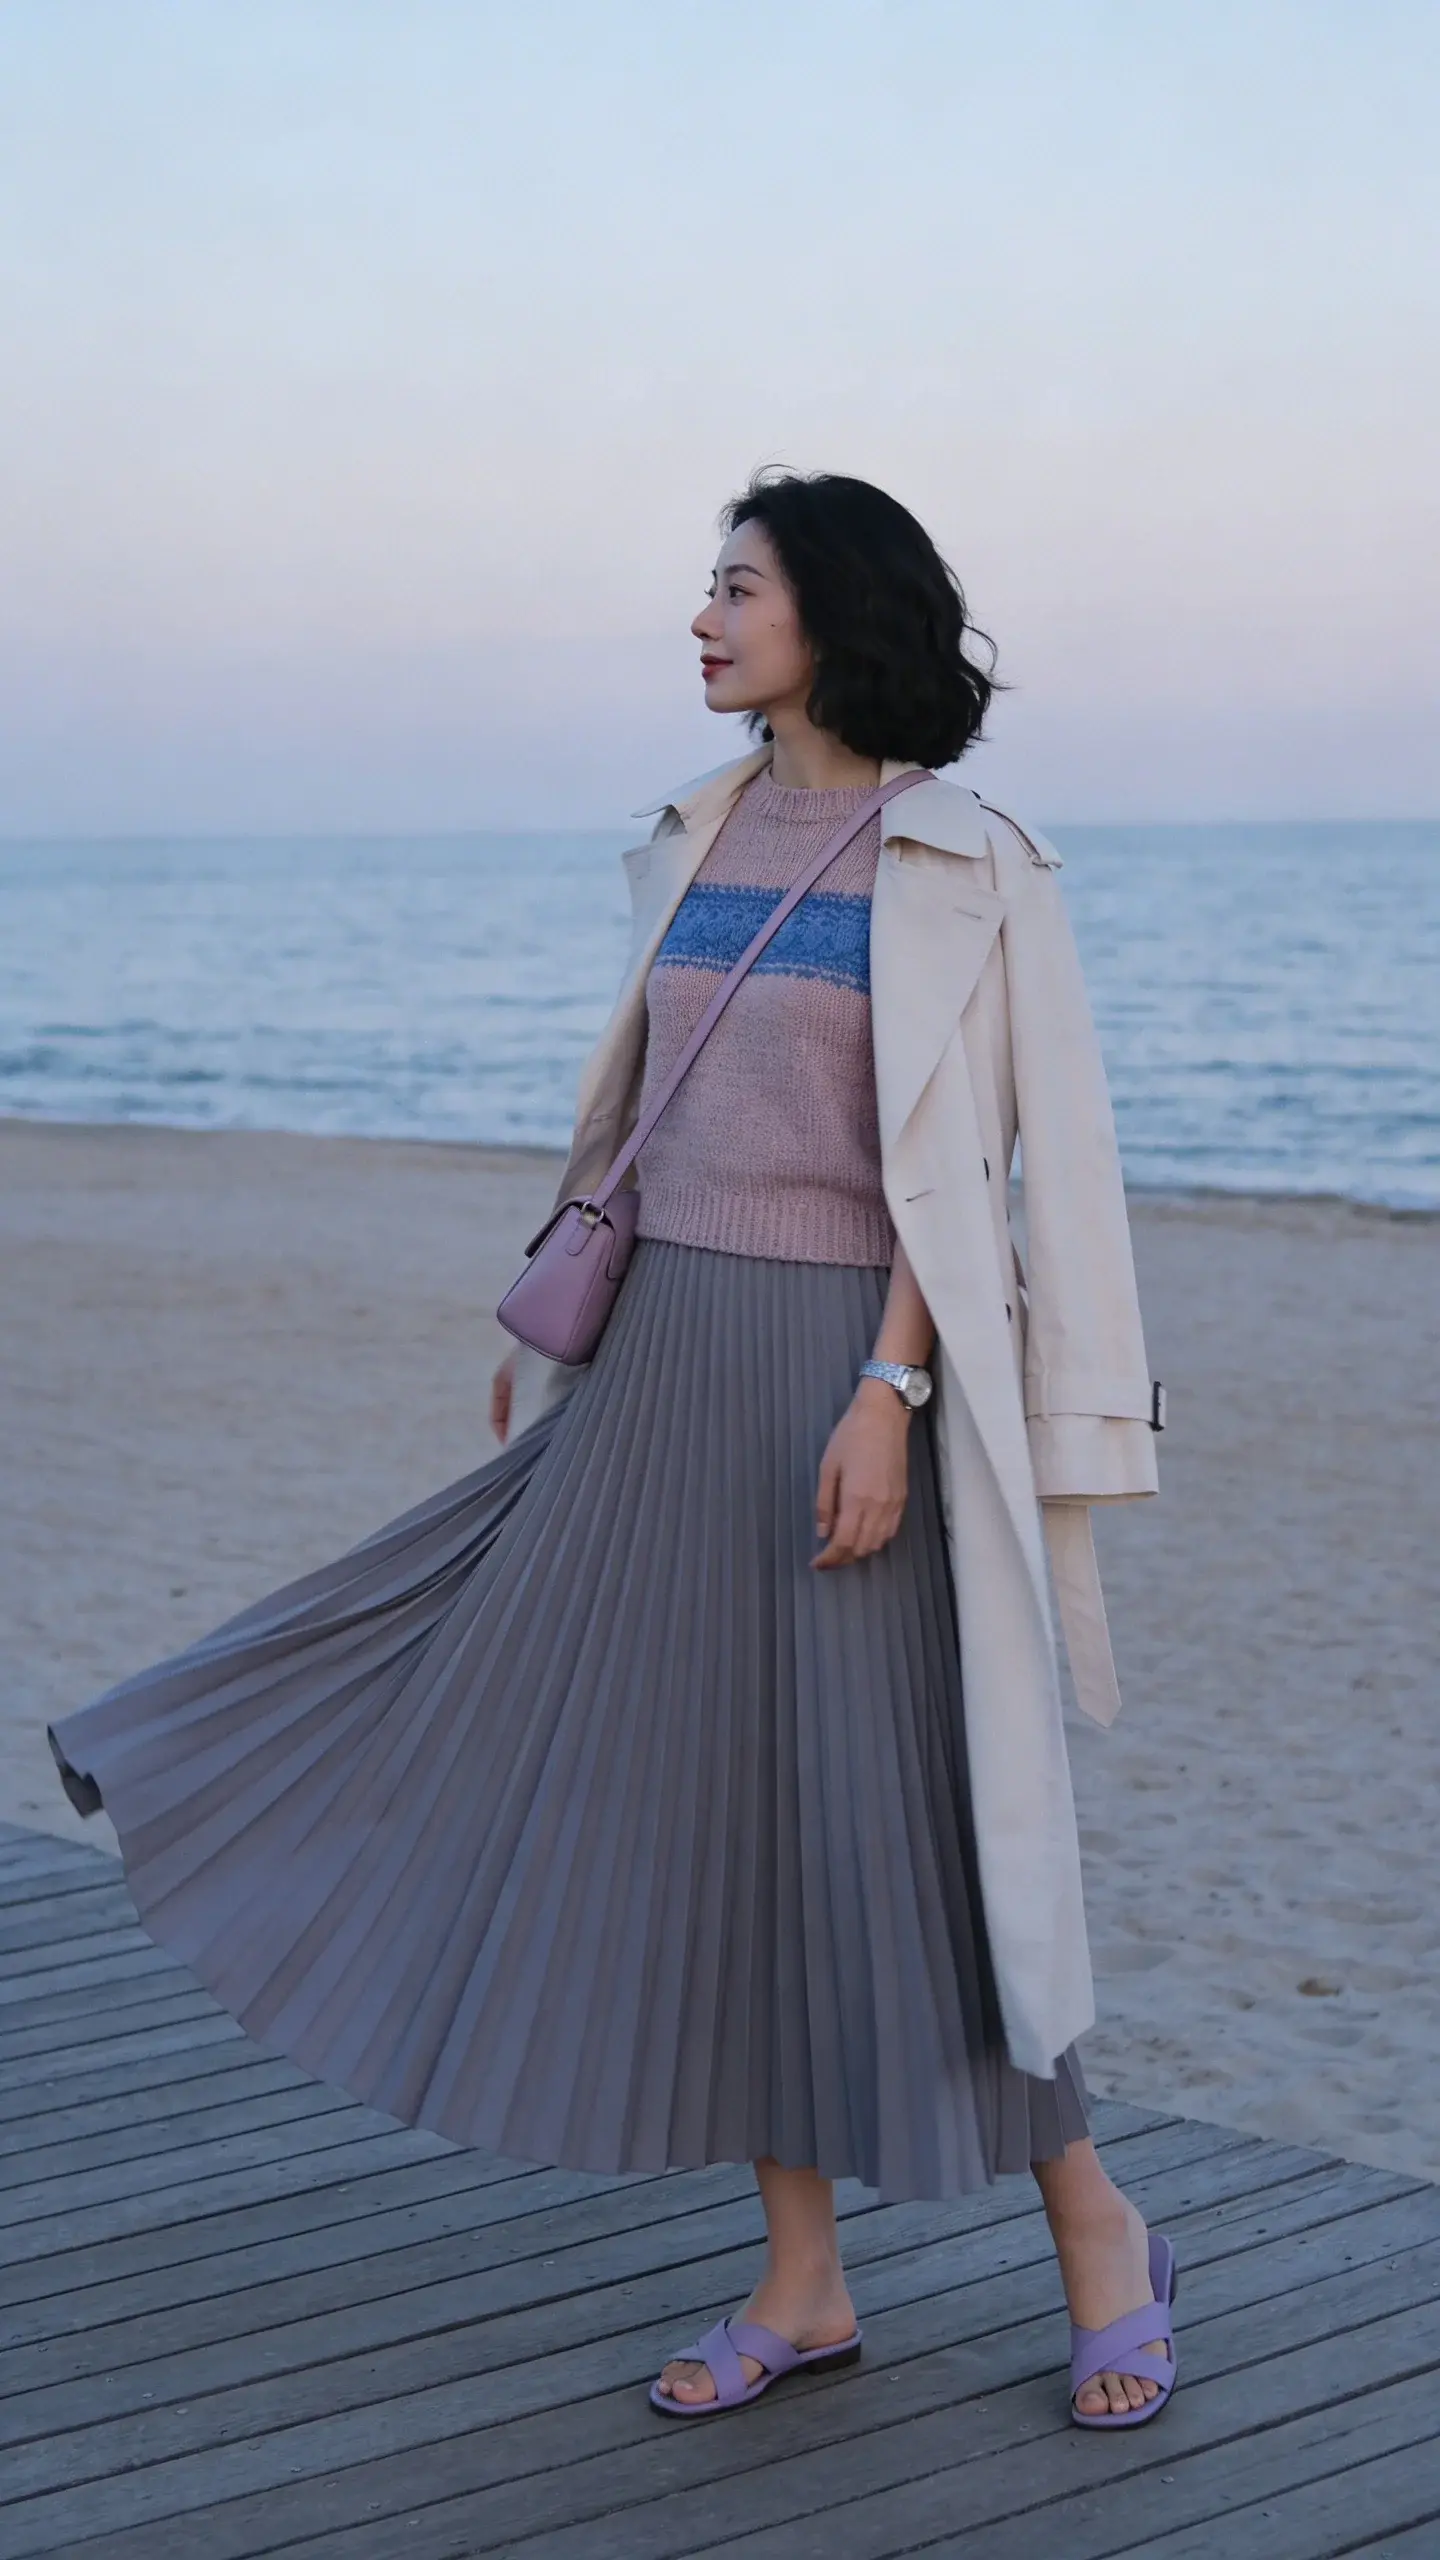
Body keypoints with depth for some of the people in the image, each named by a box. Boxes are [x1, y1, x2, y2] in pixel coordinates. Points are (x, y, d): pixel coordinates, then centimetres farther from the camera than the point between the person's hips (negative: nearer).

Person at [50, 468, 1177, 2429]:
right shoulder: (701, 838, 11)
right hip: (669, 1355, 6)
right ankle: (803, 2285, 17)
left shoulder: (967, 867, -7)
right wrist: (553, 1322, 20)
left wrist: (888, 1393, -19)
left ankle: (1095, 2230, 17)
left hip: (850, 1361, -6)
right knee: (711, 1804, 7)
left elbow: (951, 1161, -12)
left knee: (901, 1812, -3)